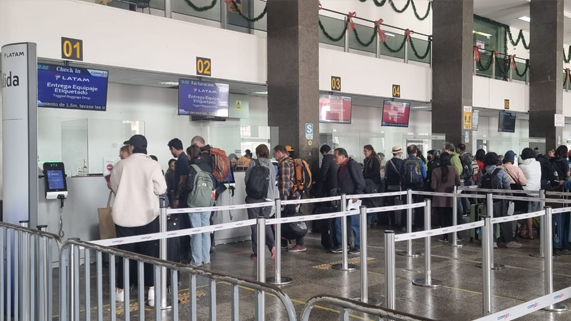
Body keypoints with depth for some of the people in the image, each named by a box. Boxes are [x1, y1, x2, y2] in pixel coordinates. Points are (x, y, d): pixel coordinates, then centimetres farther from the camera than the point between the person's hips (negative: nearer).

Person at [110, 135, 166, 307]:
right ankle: (152, 291, 1)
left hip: (124, 215, 2)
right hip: (147, 215, -1)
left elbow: (115, 187, 9)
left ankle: (121, 290, 21)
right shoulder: (152, 165, -8)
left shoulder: (120, 165, -2)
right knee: (150, 253, 5)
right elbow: (161, 189, -7)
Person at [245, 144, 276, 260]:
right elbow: (273, 183, 12)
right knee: (265, 223, 13)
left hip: (254, 198, -3)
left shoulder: (254, 163, -4)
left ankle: (257, 252, 6)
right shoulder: (271, 165, 6)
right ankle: (272, 245, -6)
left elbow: (247, 179, -2)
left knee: (255, 225, 3)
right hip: (268, 198, 3)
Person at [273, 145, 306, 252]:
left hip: (289, 196, -9)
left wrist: (283, 198, -18)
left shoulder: (284, 163, -12)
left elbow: (285, 182, -18)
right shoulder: (290, 161, 18)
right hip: (294, 195, 9)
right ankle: (283, 242, 21)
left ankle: (300, 245, -3)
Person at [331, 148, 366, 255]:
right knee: (339, 222, 8)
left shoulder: (352, 164, -12)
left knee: (355, 224, -2)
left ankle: (358, 247, 8)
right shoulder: (341, 168, 15)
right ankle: (341, 245, 17)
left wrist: (357, 195, -19)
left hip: (353, 199, -9)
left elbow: (361, 182, -16)